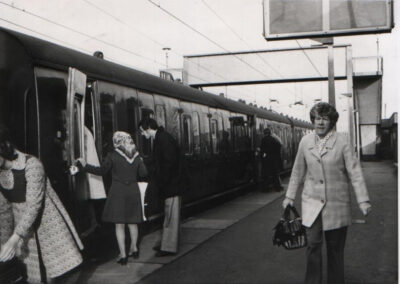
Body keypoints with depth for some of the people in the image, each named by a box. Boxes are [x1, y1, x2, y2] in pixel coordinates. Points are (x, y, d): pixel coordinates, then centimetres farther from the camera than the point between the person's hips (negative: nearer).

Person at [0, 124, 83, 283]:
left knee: (51, 271, 3)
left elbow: (34, 205, -26)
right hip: (22, 224, 5)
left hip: (46, 221, -5)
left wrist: (14, 239, -30)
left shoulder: (31, 165, -23)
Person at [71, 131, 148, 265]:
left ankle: (123, 254, 2)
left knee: (119, 224, 2)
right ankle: (134, 248, 28)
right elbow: (143, 173, 3)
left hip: (118, 191, -4)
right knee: (132, 222, 17)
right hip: (133, 191, 4)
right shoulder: (136, 156, 2)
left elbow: (101, 171, -4)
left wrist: (84, 166, 3)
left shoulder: (112, 156, -8)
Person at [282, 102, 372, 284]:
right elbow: (297, 172, 12)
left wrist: (363, 200, -11)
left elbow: (354, 171, -7)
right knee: (313, 244, -3)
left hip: (337, 202, -2)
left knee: (335, 247, 7)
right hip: (312, 202, 2)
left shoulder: (341, 141, -7)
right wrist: (290, 196, 15)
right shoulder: (305, 142, 2)